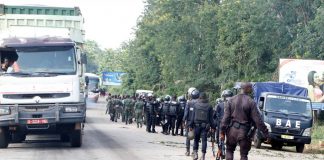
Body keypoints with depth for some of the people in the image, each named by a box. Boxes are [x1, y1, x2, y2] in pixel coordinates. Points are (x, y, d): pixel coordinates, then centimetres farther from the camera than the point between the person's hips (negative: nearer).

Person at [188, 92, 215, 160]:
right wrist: (212, 126, 6)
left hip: (197, 125, 0)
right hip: (205, 125, 0)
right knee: (204, 140, 2)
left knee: (196, 139, 12)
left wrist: (190, 125, 5)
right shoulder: (209, 106, -1)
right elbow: (211, 118, 0)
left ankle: (195, 153, 3)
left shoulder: (196, 105, -1)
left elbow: (193, 116, 0)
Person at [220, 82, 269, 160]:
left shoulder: (231, 100, 2)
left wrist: (222, 132, 2)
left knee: (229, 150, 19)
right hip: (244, 132, -3)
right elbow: (257, 120, -10)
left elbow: (225, 117, -1)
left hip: (232, 130, 3)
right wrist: (266, 133, -5)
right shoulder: (251, 102, -8)